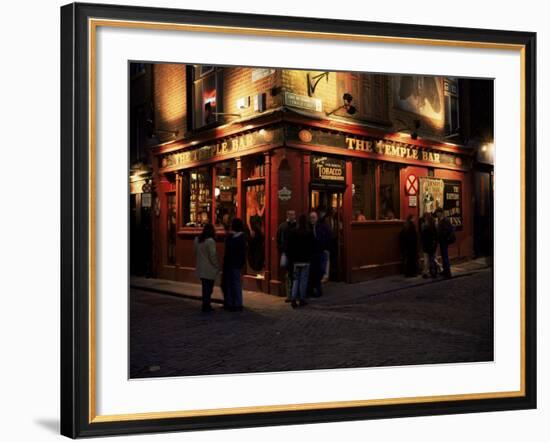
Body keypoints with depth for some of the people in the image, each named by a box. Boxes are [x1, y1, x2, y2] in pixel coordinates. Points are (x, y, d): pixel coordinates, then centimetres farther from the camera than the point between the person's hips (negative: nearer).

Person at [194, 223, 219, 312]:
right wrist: (217, 266, -6)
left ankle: (205, 305, 22)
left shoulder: (197, 240, 5)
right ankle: (206, 306, 5)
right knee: (209, 288, 2)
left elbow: (196, 253, 13)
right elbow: (212, 256, -17)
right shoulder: (210, 241, -18)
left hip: (200, 268, 7)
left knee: (205, 287, 16)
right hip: (209, 269, -7)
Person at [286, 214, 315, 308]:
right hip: (306, 260, -2)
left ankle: (293, 298, -4)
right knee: (304, 279, 5)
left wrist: (291, 258, 9)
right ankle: (302, 299, 8)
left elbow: (289, 247, 2)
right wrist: (310, 257, 9)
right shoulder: (309, 233, -7)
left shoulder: (292, 232, -1)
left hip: (296, 260, 2)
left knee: (296, 279, 9)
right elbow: (312, 247, -3)